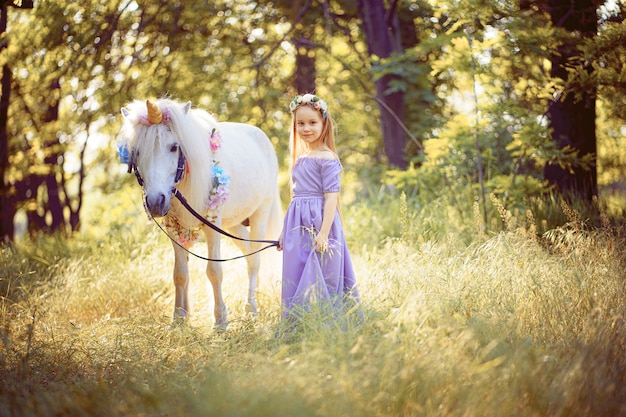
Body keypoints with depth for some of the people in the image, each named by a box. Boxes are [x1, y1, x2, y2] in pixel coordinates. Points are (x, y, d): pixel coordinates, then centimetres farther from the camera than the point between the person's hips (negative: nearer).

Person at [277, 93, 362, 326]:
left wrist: (324, 233, -22)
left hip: (319, 221, -7)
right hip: (298, 226, 8)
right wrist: (285, 232, 21)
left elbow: (331, 197, -14)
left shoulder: (327, 158, -9)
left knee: (319, 280, -5)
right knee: (296, 279, 8)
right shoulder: (300, 158, 15)